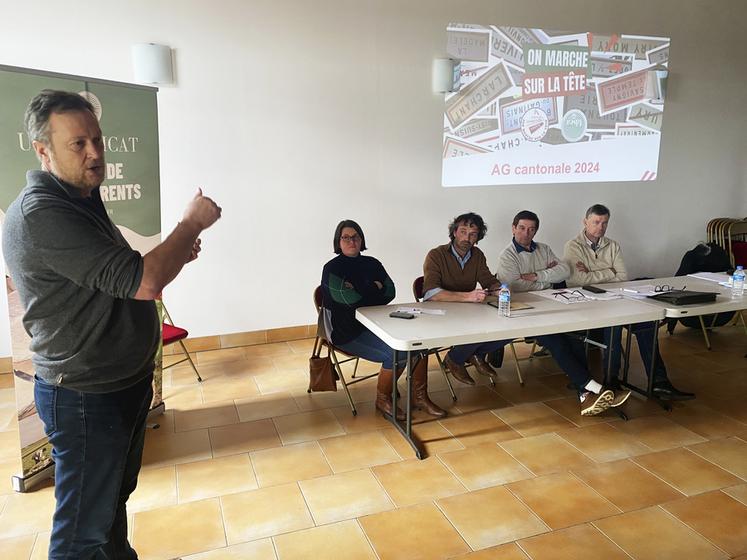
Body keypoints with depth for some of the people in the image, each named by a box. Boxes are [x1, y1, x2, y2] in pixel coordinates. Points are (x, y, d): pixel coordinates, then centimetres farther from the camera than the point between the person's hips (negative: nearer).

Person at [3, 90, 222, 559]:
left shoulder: (83, 200, 9)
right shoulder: (40, 214, -24)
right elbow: (143, 283, -31)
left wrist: (174, 255, 0)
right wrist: (192, 223, -18)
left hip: (125, 381, 10)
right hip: (86, 396, -10)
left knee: (115, 495, 26)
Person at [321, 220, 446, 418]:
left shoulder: (372, 264, 11)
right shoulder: (332, 269, -8)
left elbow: (390, 292, 2)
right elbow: (351, 300, -17)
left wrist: (364, 291, -11)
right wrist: (375, 287, -3)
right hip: (348, 332, -7)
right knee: (397, 353, -26)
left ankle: (419, 396, 4)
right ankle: (383, 400, -1)